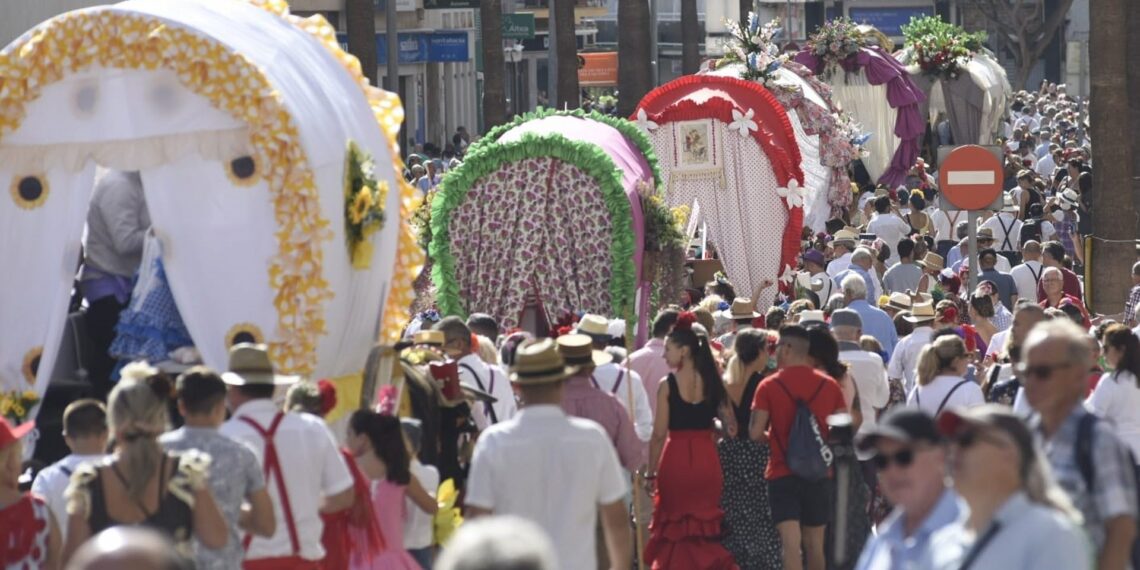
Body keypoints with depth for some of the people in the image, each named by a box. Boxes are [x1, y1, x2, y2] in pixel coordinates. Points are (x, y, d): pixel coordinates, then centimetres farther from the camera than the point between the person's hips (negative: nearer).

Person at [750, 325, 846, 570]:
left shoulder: (769, 386, -8)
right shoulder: (829, 385, 2)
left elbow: (756, 433, -11)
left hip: (782, 474, -4)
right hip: (818, 474, 4)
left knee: (790, 543, -10)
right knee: (814, 543, 14)